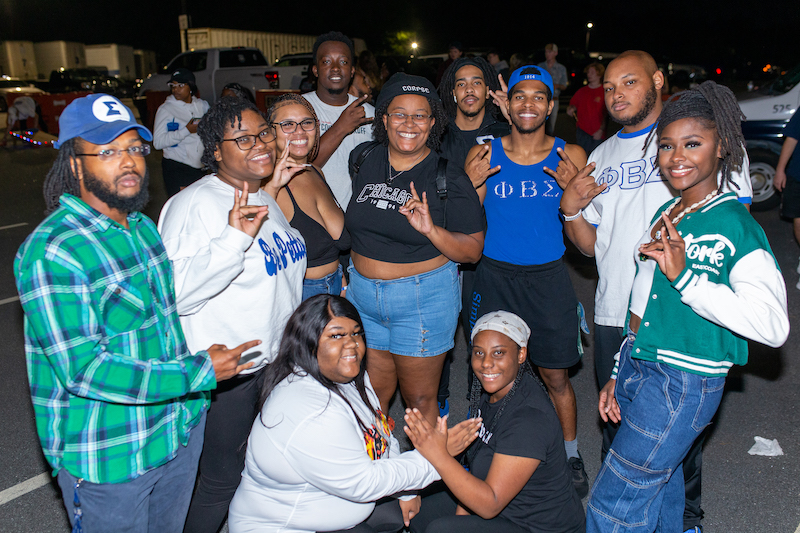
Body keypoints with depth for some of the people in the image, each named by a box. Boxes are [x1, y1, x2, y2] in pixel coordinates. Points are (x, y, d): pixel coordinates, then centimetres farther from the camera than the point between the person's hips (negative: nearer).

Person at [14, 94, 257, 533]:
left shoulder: (142, 226, 4)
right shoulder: (51, 253, -23)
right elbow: (83, 371, -26)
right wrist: (199, 373, -25)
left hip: (179, 427, 7)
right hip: (108, 458, -7)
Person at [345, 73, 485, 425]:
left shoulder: (449, 180, -9)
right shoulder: (362, 159, 2)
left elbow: (473, 251, -12)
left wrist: (431, 230, -24)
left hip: (424, 299, -3)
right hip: (362, 295, 4)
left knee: (420, 399, 8)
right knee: (372, 394, 14)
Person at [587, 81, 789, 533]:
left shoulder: (734, 224, -15)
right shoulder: (666, 214, 10)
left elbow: (774, 325, -26)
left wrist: (684, 276, -29)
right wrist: (619, 374, 20)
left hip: (682, 383, -8)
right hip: (639, 367, 8)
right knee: (658, 486, 22)